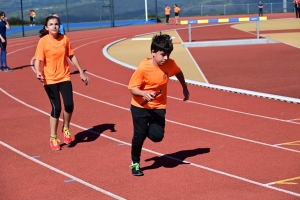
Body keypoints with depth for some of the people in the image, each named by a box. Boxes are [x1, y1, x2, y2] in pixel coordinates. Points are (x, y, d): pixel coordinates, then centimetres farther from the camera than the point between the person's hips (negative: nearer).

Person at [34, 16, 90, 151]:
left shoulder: (64, 39, 1)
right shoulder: (43, 41, -10)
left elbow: (71, 56, 11)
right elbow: (38, 60, -15)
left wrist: (81, 72, 13)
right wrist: (39, 72, -35)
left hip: (64, 77, 3)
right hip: (50, 80, -3)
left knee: (69, 104, -12)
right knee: (56, 108, -6)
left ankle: (66, 128, 18)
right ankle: (53, 138, 13)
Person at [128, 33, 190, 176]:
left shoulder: (170, 64, -12)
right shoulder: (143, 68, -24)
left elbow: (178, 73, 12)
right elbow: (132, 89, -19)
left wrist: (185, 89, 19)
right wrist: (144, 94, -37)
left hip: (158, 107, 3)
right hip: (140, 106, -3)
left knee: (157, 136, -10)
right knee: (139, 135, -5)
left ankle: (148, 128, 27)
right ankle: (135, 163, 19)